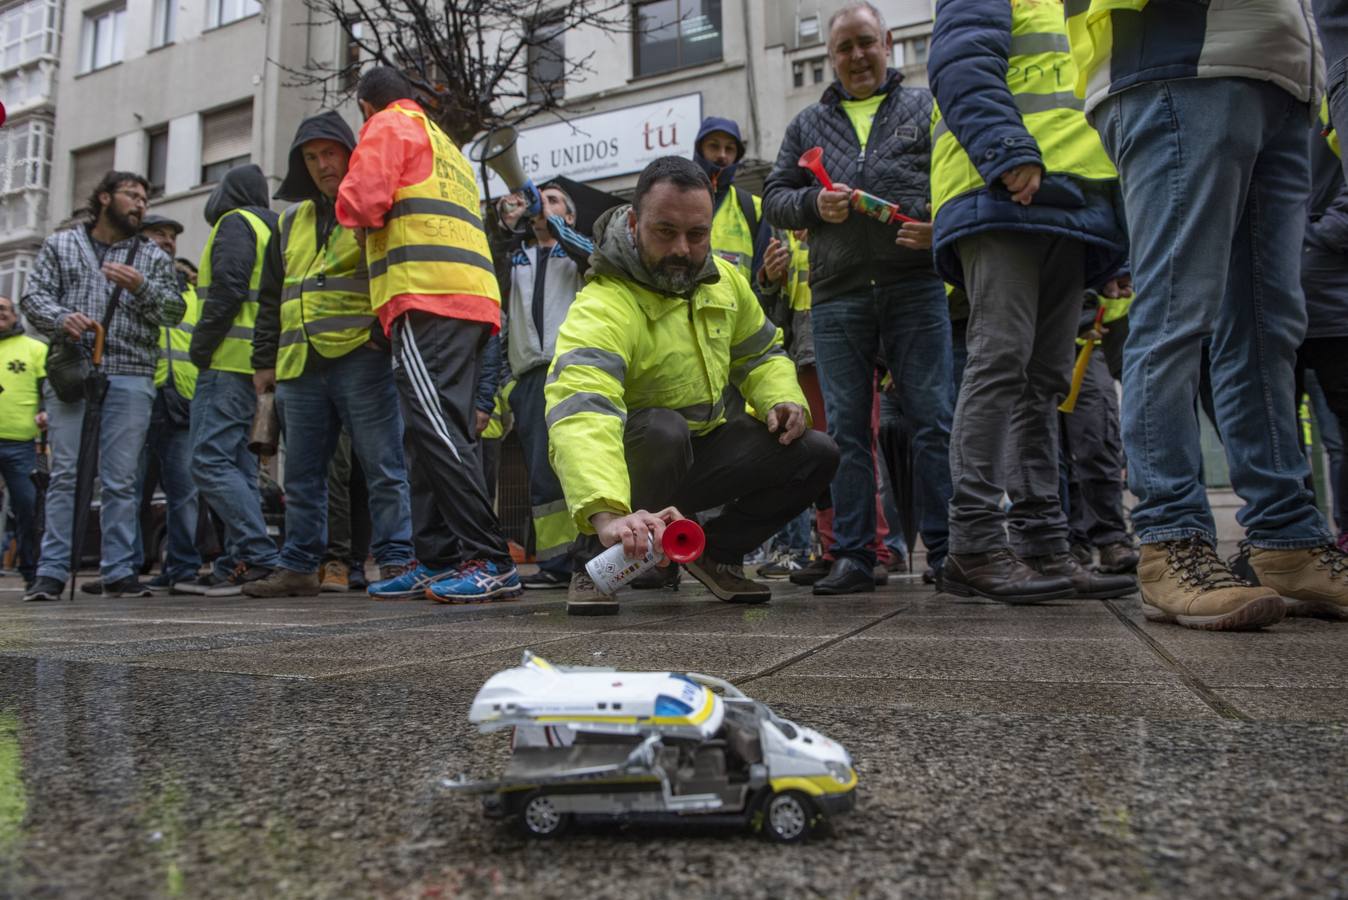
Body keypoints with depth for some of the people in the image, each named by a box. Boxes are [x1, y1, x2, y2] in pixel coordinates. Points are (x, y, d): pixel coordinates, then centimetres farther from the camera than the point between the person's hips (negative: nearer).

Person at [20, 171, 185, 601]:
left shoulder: (154, 257, 18)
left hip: (131, 378, 1)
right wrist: (62, 318, -12)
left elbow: (174, 311, 8)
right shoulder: (60, 245, 17)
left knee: (122, 479, -2)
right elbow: (34, 296, 8)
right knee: (66, 473, -3)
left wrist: (141, 286, -9)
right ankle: (52, 571, 1)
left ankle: (119, 571, 2)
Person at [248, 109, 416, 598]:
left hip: (362, 359, -6)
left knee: (384, 467, -6)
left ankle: (396, 561, -1)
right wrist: (264, 359, 20)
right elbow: (271, 298, 26)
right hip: (300, 365, 7)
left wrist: (385, 330, -15)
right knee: (302, 475, 10)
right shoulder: (291, 222, 23)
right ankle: (298, 567, 19)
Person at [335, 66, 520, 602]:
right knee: (440, 431, 7)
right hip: (471, 298, 9)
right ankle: (439, 561, 7)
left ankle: (491, 562, -21)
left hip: (426, 296, -9)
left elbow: (362, 202, -5)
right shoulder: (445, 146, 35)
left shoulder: (389, 126, 9)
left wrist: (354, 212, 16)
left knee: (436, 430, -16)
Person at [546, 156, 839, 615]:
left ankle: (716, 552, 11)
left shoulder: (725, 280, -3)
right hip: (629, 461, -6)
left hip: (700, 456, 6)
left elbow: (760, 354, 14)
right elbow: (579, 416, -46)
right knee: (662, 428, -38)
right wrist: (608, 513, -63)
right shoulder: (601, 308, -29)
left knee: (816, 454, -8)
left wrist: (782, 399, -10)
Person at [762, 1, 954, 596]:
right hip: (837, 296, 2)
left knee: (934, 420, -4)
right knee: (847, 429, 1)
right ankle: (852, 557, 6)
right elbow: (774, 198, 16)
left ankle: (946, 550, 3)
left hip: (915, 286, -2)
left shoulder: (927, 109, 15)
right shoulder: (808, 125, 21)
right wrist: (814, 204, -5)